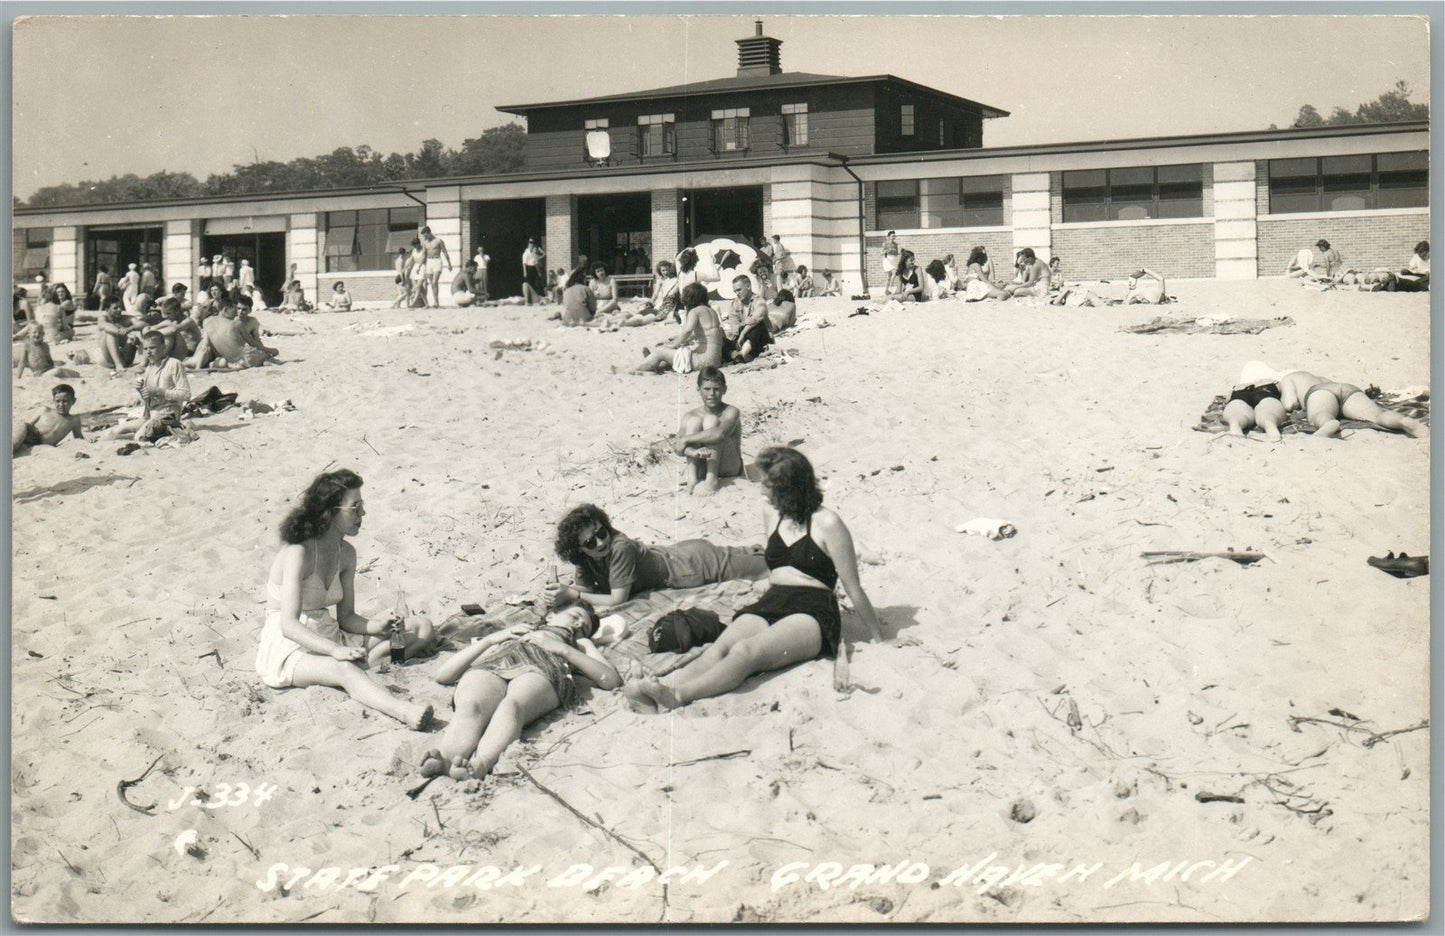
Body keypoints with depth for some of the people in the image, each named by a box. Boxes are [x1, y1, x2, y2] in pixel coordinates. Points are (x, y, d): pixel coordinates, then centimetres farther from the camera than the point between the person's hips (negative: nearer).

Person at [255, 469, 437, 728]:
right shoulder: (298, 553, -18)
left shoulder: (346, 553, 6)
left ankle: (374, 660, -28)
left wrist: (377, 627, -11)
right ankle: (403, 711, -68)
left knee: (422, 628, -1)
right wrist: (335, 650, -39)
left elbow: (346, 616, 10)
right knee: (344, 669, -42)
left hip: (327, 637, 9)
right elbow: (289, 625, -26)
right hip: (289, 649, -9)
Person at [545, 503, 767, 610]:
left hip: (695, 563, -6)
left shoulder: (620, 547, -36)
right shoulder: (583, 557, -15)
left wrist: (572, 595, -33)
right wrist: (562, 592, -26)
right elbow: (587, 587, -5)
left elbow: (618, 599, -33)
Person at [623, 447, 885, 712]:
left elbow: (853, 589, 0)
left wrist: (879, 639, 4)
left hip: (812, 614, -6)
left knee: (747, 650, -35)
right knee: (718, 649, -27)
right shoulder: (771, 514, 18)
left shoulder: (827, 524, -3)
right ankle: (661, 691, -53)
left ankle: (677, 695, -59)